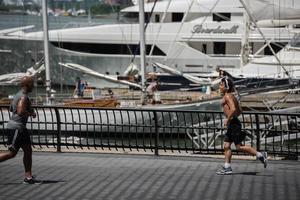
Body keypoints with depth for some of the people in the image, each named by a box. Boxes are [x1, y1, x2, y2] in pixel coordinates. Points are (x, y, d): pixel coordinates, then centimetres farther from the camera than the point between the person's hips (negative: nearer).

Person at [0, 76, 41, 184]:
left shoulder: (18, 95, 14)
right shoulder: (24, 97, -16)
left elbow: (11, 109, 25)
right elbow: (20, 112, -28)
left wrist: (29, 110, 19)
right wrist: (31, 114, -10)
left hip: (21, 127, 10)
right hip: (16, 127, -10)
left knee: (28, 151, 8)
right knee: (12, 153, -8)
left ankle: (28, 177, 8)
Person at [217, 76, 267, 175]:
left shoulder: (227, 96, -11)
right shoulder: (231, 96, 18)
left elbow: (233, 109, -26)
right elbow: (239, 111, 23)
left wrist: (228, 119, -18)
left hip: (233, 123, -10)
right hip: (232, 124, 10)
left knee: (239, 146, -7)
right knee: (226, 146, 9)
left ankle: (260, 155, -3)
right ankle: (227, 167, 11)